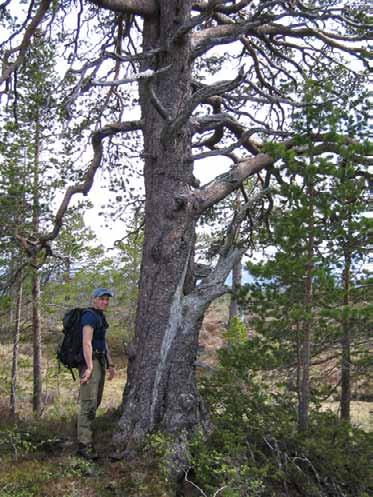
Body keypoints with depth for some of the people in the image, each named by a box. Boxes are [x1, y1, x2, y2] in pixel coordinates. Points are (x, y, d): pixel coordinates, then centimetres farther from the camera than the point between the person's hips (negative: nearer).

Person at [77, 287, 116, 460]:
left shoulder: (100, 317, 19)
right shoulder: (90, 315, -11)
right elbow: (86, 342, -21)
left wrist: (110, 365, 21)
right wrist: (89, 367, -27)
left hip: (100, 362, 10)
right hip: (90, 361, -10)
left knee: (95, 402, 15)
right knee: (88, 404, -12)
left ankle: (85, 438, 25)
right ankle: (84, 446, -10)